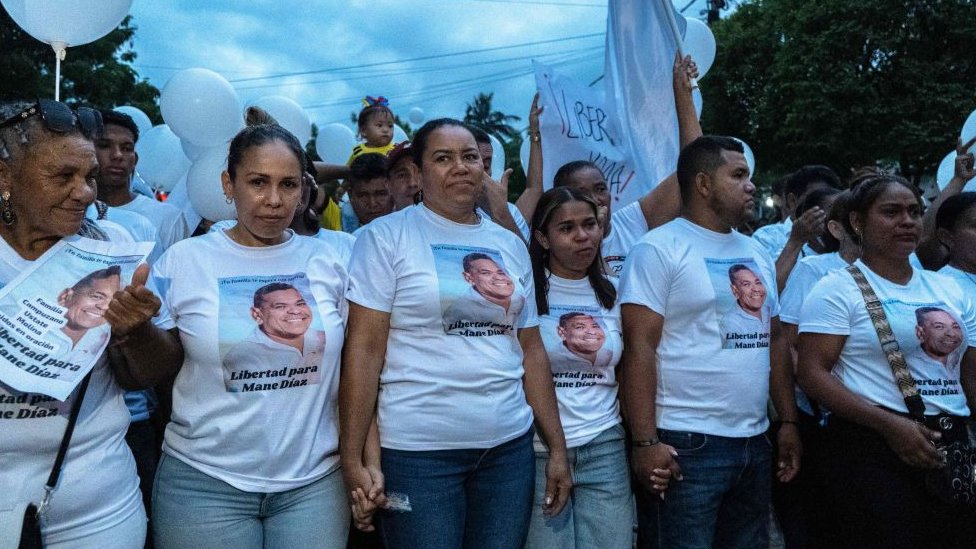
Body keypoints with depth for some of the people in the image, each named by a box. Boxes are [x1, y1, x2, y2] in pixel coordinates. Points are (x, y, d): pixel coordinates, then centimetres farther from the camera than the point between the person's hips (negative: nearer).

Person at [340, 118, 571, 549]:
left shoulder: (510, 245, 11)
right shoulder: (386, 237, -5)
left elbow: (531, 351, 12)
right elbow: (363, 350, -9)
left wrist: (557, 447, 9)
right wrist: (353, 458, -13)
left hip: (510, 446, 5)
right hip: (417, 452, -4)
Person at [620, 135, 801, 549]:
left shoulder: (757, 254, 15)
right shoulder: (659, 250, -9)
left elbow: (775, 342, 18)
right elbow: (639, 347, -14)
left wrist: (788, 422, 12)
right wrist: (645, 441, -19)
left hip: (754, 444, 7)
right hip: (686, 445, -7)